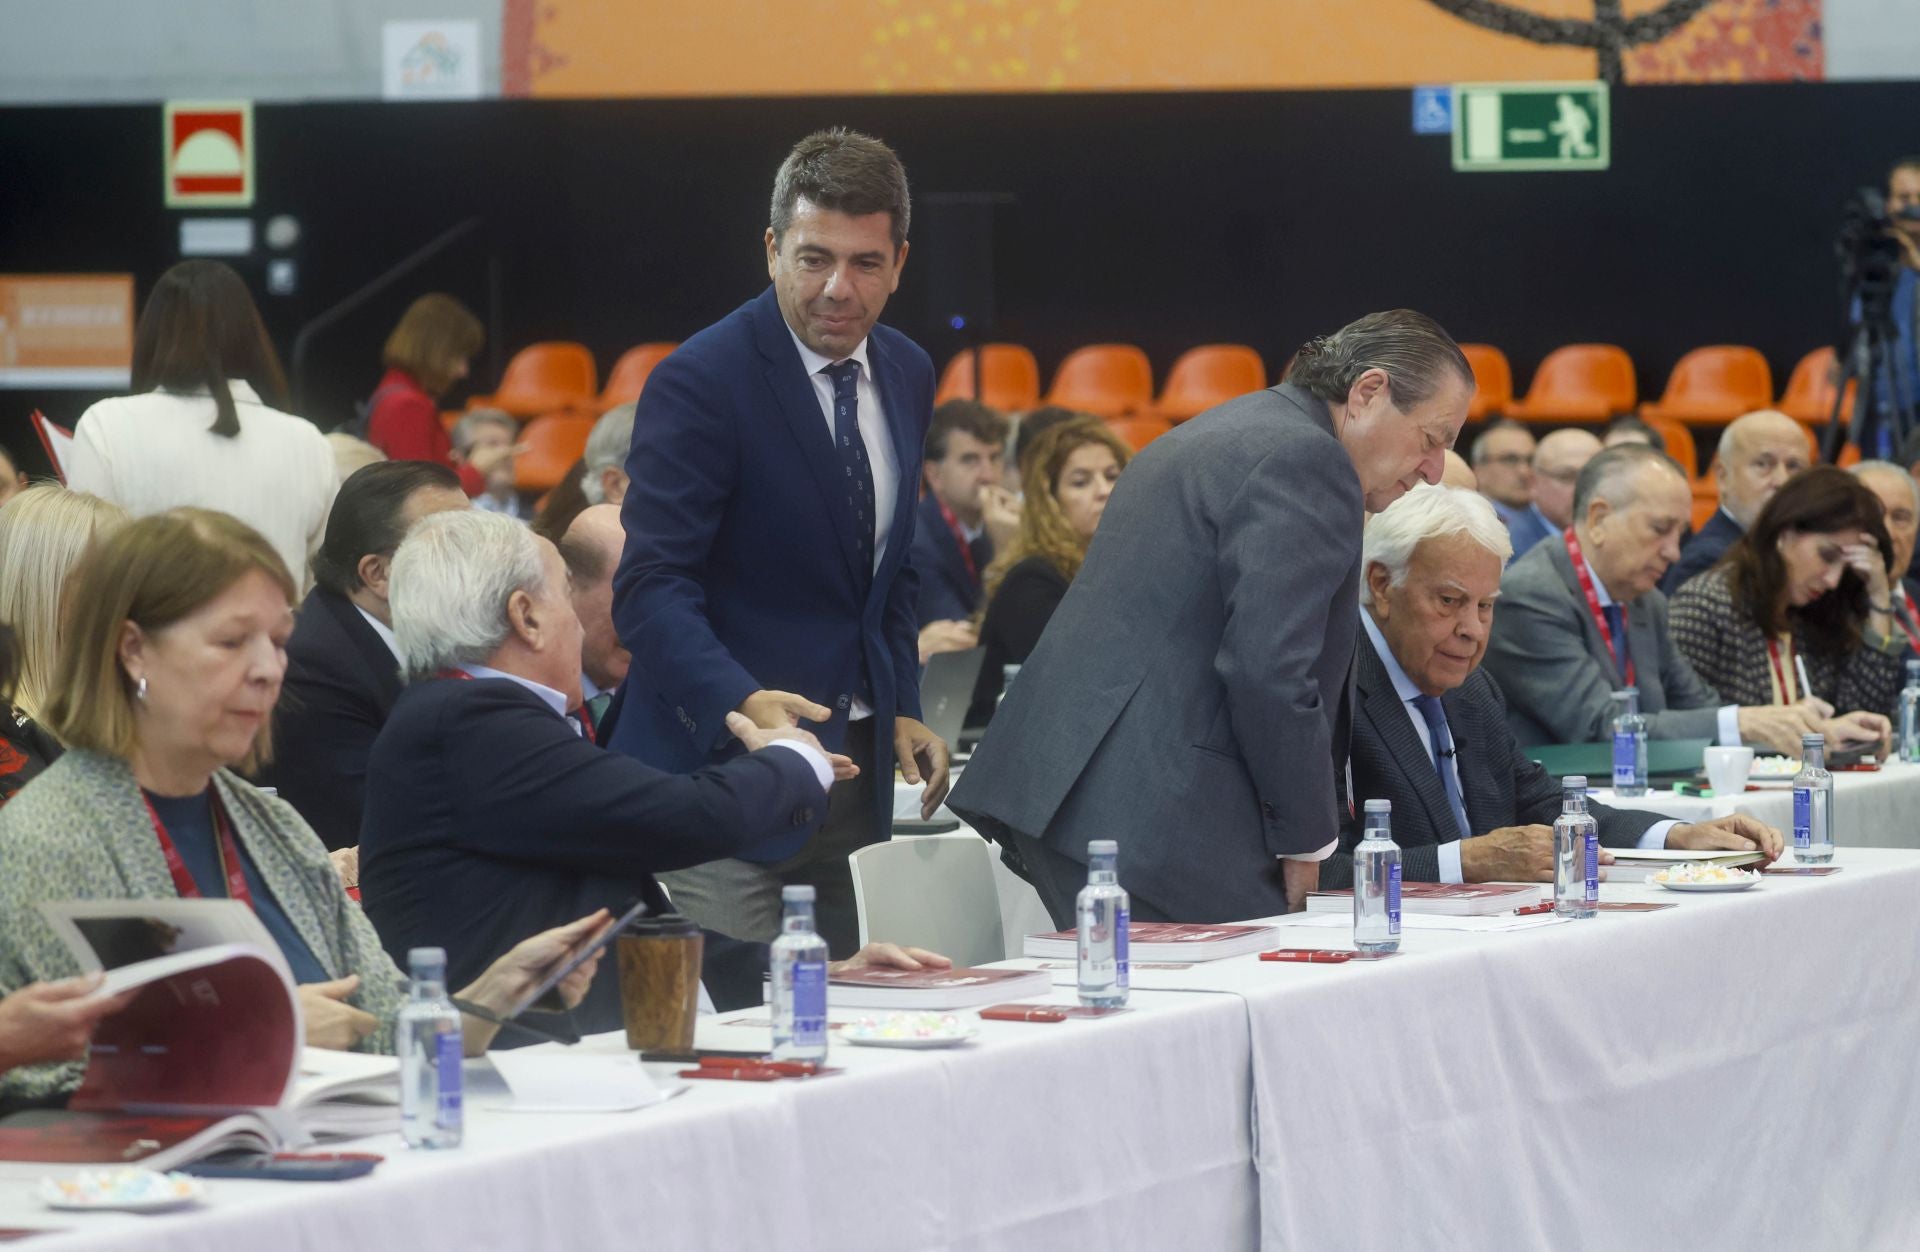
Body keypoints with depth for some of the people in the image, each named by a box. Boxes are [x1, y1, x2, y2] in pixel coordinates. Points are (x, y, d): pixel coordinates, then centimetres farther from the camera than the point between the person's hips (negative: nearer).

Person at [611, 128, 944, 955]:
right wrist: (741, 702, -34)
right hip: (724, 763, -7)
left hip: (853, 765, 7)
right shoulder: (699, 382, -13)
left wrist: (901, 708, 13)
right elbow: (651, 586, -19)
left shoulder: (907, 377, 11)